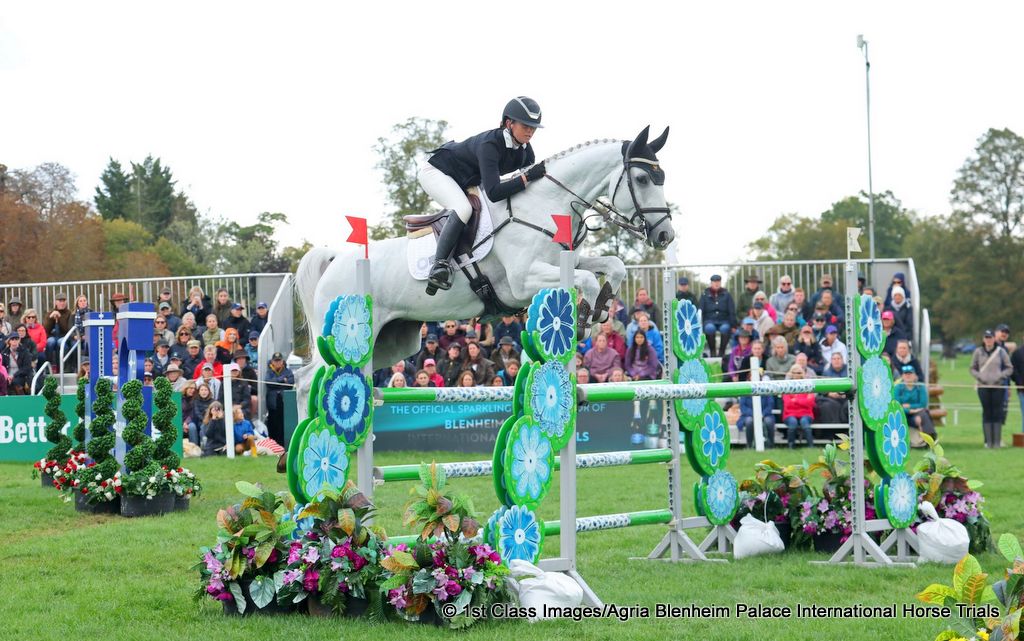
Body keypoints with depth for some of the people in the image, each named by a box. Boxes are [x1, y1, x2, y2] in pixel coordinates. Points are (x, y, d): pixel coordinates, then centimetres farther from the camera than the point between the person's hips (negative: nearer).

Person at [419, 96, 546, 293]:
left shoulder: (525, 149, -12)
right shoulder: (489, 144, -36)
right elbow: (493, 193, -44)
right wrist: (527, 177, -47)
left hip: (466, 181, 9)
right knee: (463, 209, -33)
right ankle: (439, 265, -31)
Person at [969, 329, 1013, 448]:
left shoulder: (1001, 351, 3)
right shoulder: (978, 352, 6)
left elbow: (1009, 368, 7)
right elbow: (972, 368, 12)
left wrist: (1000, 376, -8)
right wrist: (979, 376, -5)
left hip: (998, 386, -1)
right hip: (983, 387, 1)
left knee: (997, 413, -2)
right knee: (986, 413, 0)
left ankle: (997, 441, 1)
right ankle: (988, 441, 3)